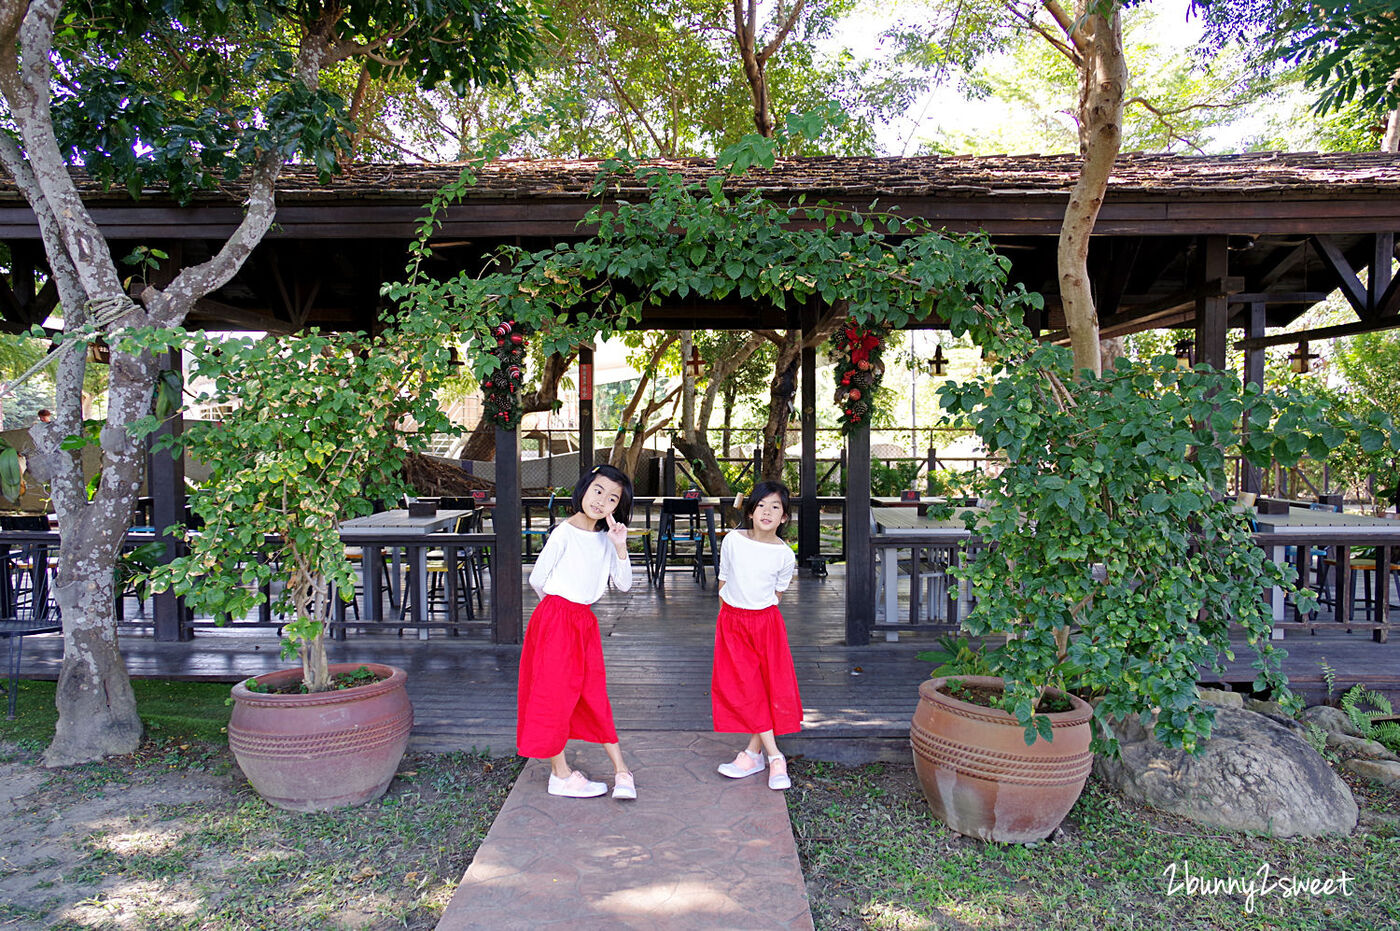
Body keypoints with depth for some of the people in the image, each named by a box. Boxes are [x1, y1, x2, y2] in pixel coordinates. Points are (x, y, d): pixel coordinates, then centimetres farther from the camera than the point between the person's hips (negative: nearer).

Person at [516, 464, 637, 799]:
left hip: (585, 621, 7)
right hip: (556, 620, -7)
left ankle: (620, 769, 15)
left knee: (594, 696, 11)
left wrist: (620, 547, -9)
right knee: (556, 693, 1)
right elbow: (537, 579, -7)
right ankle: (561, 775, 12)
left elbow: (624, 584, 4)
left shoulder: (605, 539, 9)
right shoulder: (564, 534, -12)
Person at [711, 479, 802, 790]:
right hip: (731, 622, 1)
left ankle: (753, 752, 12)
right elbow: (724, 578, 7)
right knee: (742, 689, -5)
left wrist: (760, 616, 8)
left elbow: (778, 592, 7)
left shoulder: (785, 555, -7)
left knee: (771, 687, -3)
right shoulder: (732, 540, -5)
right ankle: (774, 757, 1)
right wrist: (727, 615, 9)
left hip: (766, 622, 0)